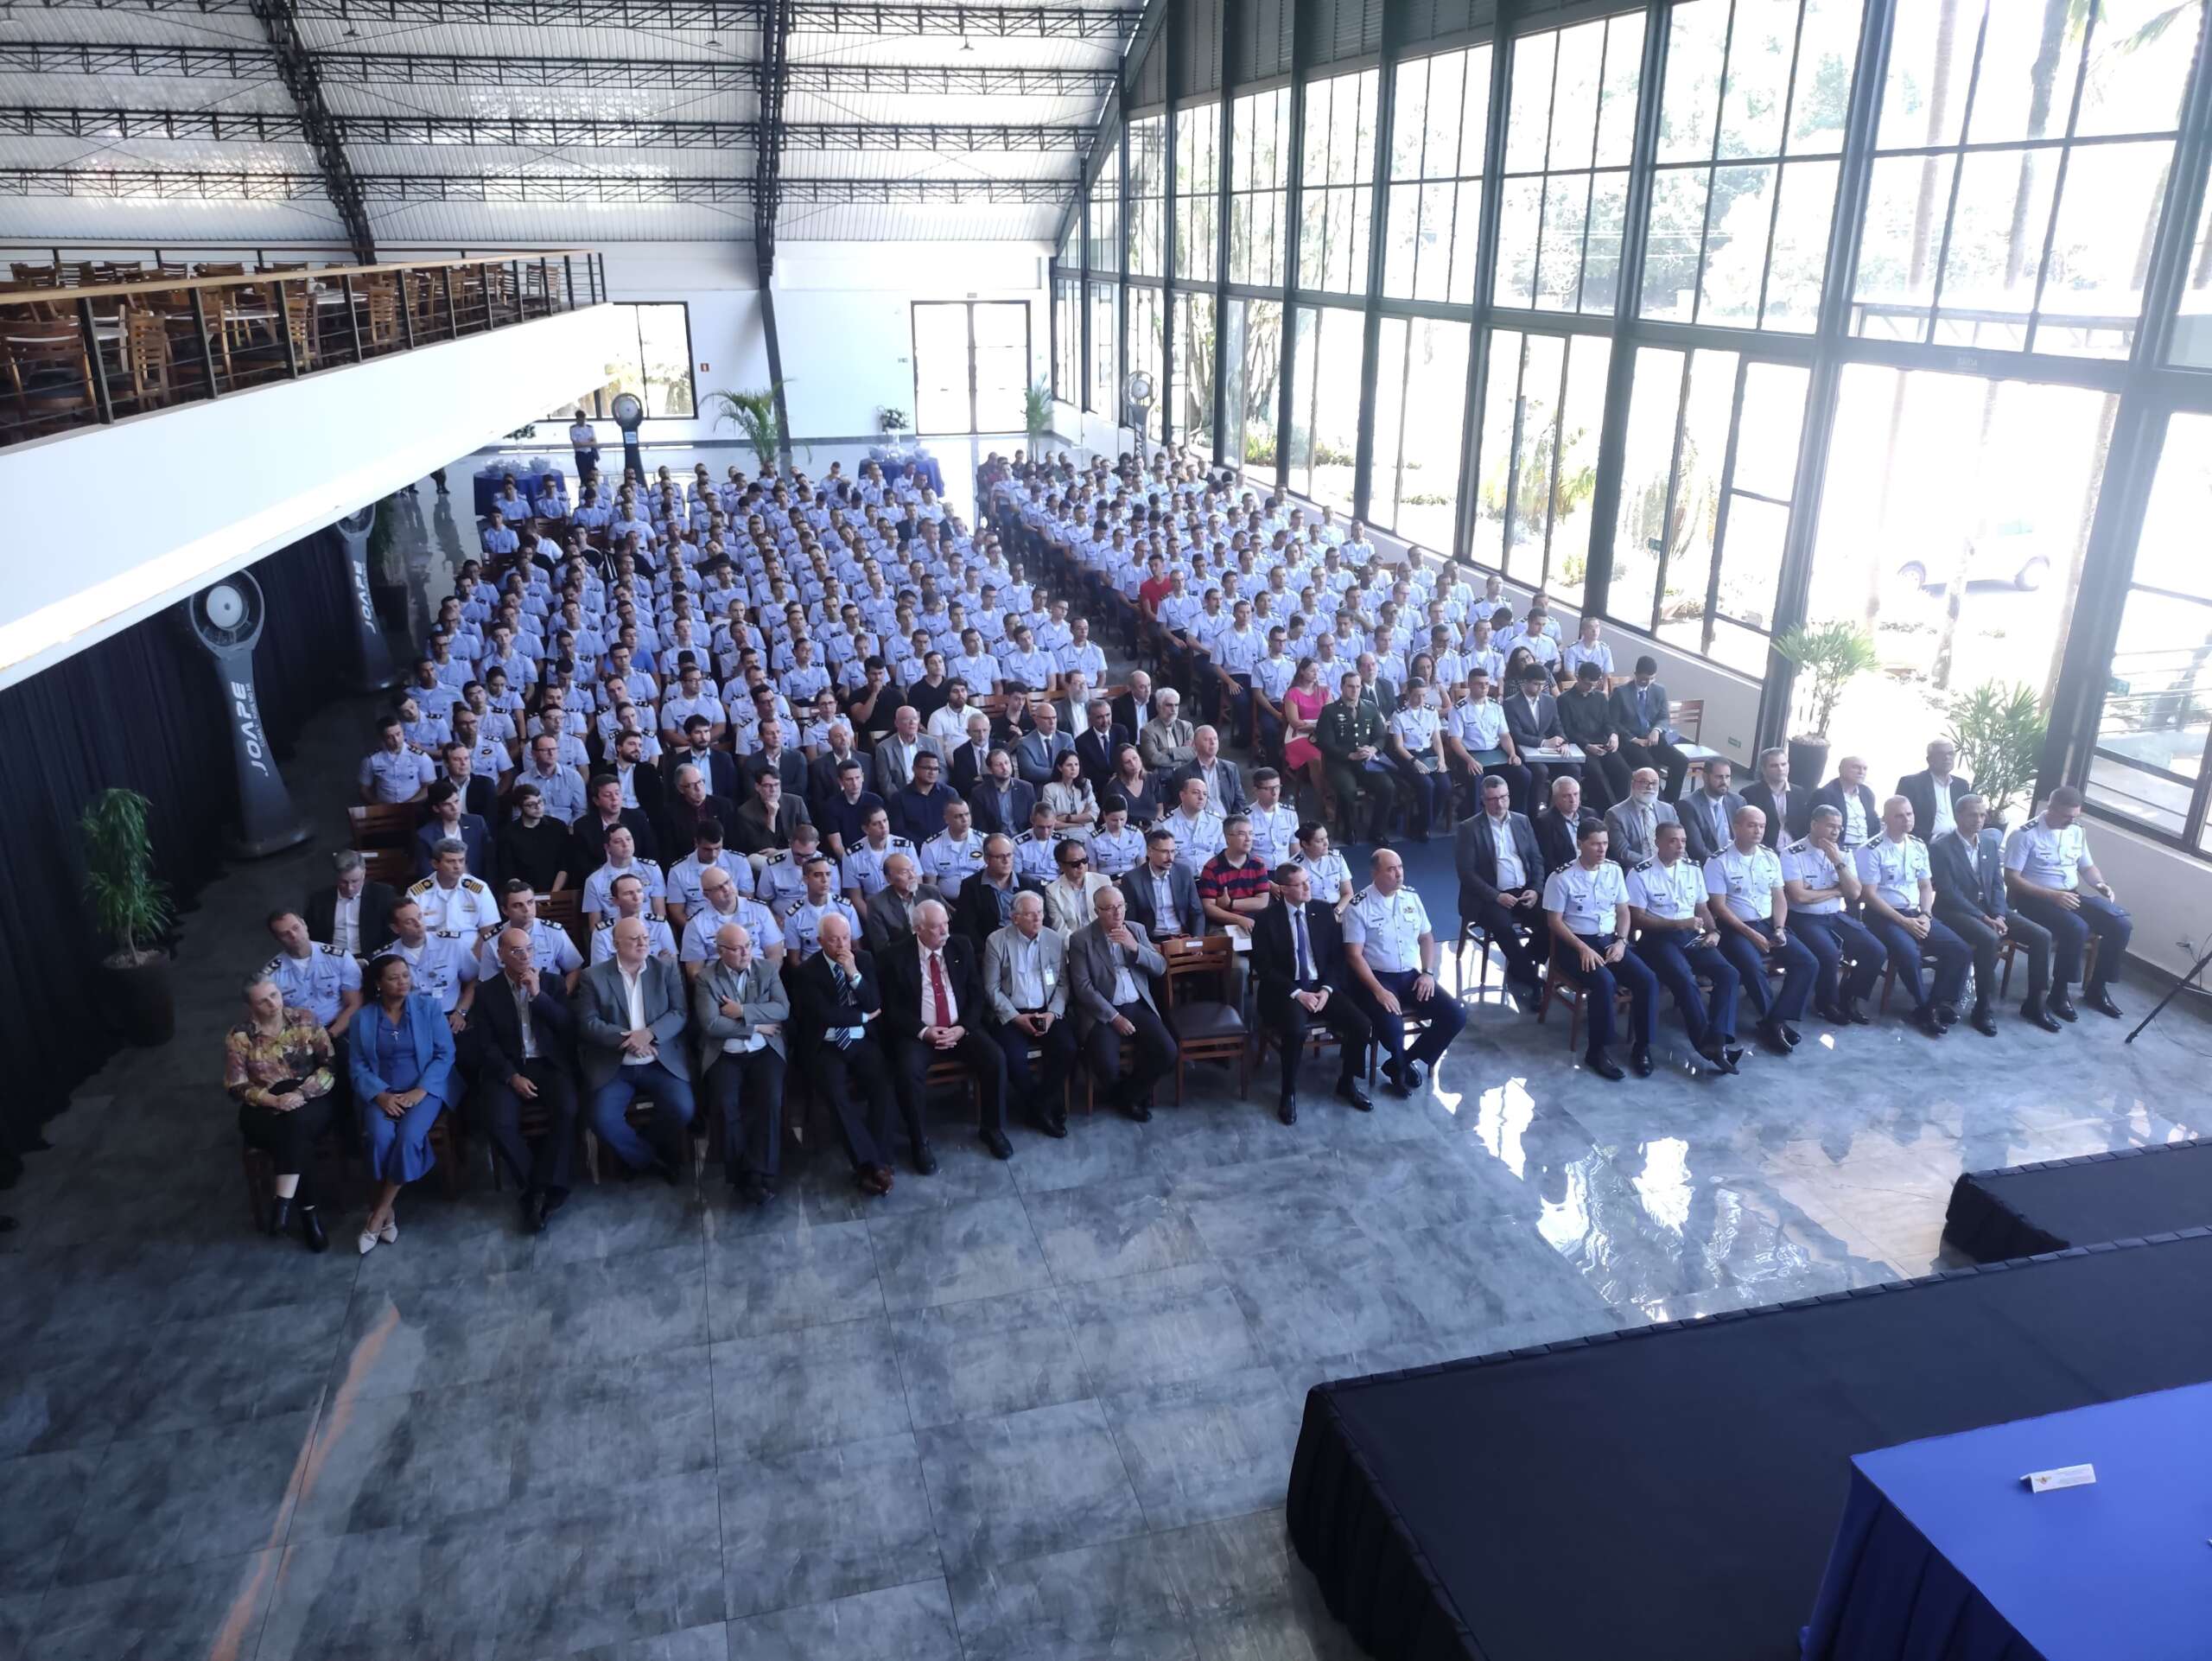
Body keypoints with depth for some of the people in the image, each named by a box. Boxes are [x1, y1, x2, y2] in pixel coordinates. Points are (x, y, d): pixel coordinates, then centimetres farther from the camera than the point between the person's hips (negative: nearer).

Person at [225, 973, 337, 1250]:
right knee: (297, 1136, -32)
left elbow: (331, 1065, -2)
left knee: (295, 1123, -36)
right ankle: (308, 1212, -23)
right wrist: (274, 1100, -18)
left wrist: (301, 1094, -17)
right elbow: (237, 1087, -2)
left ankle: (284, 1202, -30)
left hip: (310, 1101, 0)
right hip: (264, 1109, 0)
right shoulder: (238, 1037, 0)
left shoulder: (305, 1020, 1)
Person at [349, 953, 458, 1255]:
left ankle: (378, 1214, -16)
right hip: (383, 1092, 1)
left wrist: (420, 1091, -15)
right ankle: (388, 1211, -13)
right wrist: (380, 1095, -16)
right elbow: (358, 1066, 2)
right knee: (380, 1137, -30)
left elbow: (445, 1054, -2)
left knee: (409, 1137, -29)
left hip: (425, 1088, -1)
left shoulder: (428, 1008, 2)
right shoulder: (364, 1017, 6)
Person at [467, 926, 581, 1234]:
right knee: (497, 1123, -28)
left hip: (550, 1064, 0)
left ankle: (542, 1189, -19)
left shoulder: (553, 982, 11)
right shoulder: (487, 992, 8)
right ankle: (536, 1188, -10)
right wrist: (512, 1076, -12)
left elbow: (569, 1028, -1)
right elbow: (485, 1044, 2)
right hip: (507, 1069, 0)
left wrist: (538, 995, -10)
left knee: (567, 1110, -30)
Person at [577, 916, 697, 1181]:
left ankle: (663, 1154, 10)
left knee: (682, 1109, -23)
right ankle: (652, 1161, 1)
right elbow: (587, 1023, -4)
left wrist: (649, 1034, -19)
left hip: (661, 1062, 0)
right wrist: (625, 1039, -19)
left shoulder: (667, 969, 6)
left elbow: (679, 1014, -1)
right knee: (602, 1119, -24)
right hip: (614, 1067, 0)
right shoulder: (594, 976, 3)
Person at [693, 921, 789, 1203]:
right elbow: (711, 1024, -10)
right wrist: (756, 1025, -8)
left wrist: (742, 1011, -12)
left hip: (764, 1051, 1)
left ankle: (761, 1175, -19)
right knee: (727, 1104, -26)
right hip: (724, 1055, -1)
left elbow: (783, 1009, -3)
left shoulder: (767, 969, 8)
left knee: (771, 1099, -25)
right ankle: (743, 1175, -12)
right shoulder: (706, 977, 1)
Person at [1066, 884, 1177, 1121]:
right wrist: (1114, 1017, -16)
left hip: (1138, 1006, 4)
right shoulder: (1080, 939, -4)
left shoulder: (1136, 930, 9)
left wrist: (1135, 947, -15)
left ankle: (1128, 1094, 8)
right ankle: (1135, 1093, 9)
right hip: (1102, 1011, -4)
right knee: (1107, 1065, -27)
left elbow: (1160, 968, 3)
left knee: (1167, 1052, -18)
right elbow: (1083, 987, -10)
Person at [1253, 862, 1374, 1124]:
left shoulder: (1324, 910, 3)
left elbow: (1337, 955, 6)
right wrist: (1297, 993, -18)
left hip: (1323, 986, 4)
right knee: (1296, 1030, -34)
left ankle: (1347, 1083, 9)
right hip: (1286, 990, -4)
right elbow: (1263, 967, -8)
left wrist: (1326, 989, -10)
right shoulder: (1267, 919, -7)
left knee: (1362, 1026, -18)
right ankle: (1289, 1092, -10)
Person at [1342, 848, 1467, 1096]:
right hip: (1376, 978, -6)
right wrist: (1379, 991, -22)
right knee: (1392, 1028, -33)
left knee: (1456, 1015, -11)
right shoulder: (1359, 906, -10)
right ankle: (1404, 1066, 4)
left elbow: (1427, 938, 15)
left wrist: (1428, 973, -1)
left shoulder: (1412, 897, 6)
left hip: (1412, 975, 6)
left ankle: (1400, 1064, 3)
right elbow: (1354, 955, -12)